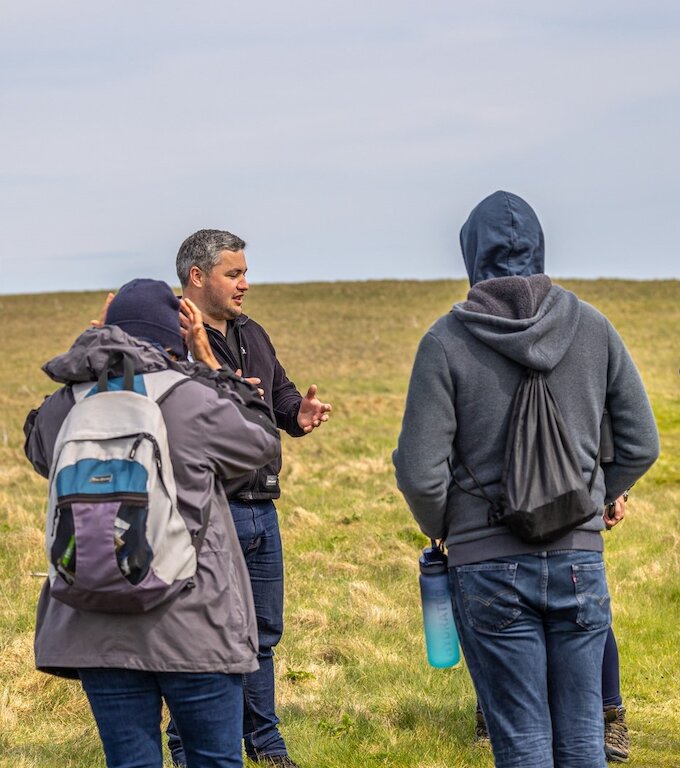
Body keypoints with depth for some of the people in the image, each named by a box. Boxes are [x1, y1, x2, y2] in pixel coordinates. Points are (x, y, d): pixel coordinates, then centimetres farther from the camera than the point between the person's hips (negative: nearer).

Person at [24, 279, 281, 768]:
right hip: (192, 627, -4)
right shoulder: (193, 402, -10)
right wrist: (208, 367, 14)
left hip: (95, 630, 4)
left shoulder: (62, 408, 3)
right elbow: (264, 442, 7)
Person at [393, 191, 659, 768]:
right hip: (580, 559, 2)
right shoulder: (593, 327, 1)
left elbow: (420, 471, -10)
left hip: (490, 568, -2)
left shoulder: (447, 341, -8)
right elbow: (641, 446, 6)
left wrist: (441, 528, 10)